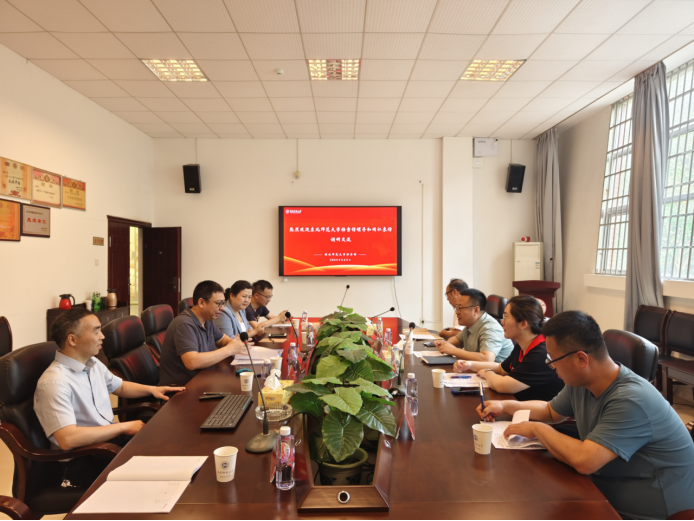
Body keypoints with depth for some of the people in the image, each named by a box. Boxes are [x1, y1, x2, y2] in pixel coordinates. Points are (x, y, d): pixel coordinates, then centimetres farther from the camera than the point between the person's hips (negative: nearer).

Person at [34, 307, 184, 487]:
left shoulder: (93, 364, 9)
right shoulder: (54, 382, -21)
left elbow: (120, 386, 27)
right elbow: (68, 439, -30)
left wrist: (151, 389, 9)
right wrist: (124, 427, -22)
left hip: (109, 437, 9)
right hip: (82, 462, -9)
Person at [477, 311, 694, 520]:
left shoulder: (631, 400, -30)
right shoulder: (580, 384, -4)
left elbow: (584, 461, -36)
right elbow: (550, 411, 16)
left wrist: (537, 429, -21)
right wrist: (505, 406, 6)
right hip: (607, 495, 7)